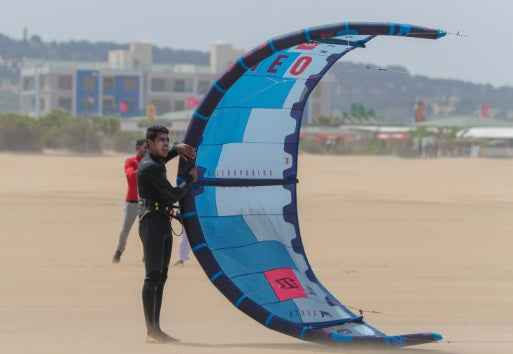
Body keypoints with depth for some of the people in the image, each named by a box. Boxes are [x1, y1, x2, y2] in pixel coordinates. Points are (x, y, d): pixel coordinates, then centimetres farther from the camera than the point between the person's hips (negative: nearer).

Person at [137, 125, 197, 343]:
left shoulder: (155, 161, 16)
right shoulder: (150, 167, -14)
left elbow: (164, 154, 39)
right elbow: (173, 195, -15)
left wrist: (177, 148, 14)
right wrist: (190, 179, 1)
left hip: (163, 223, 10)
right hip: (152, 224, -10)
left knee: (161, 277, 9)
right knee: (153, 276, -11)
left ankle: (156, 329, 12)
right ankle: (151, 332, -13)